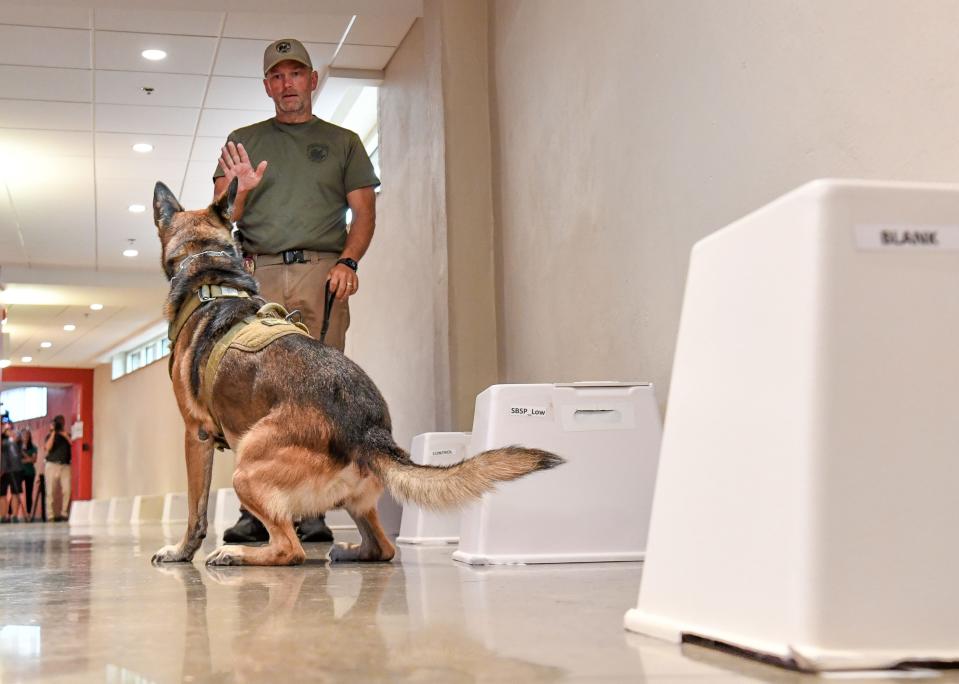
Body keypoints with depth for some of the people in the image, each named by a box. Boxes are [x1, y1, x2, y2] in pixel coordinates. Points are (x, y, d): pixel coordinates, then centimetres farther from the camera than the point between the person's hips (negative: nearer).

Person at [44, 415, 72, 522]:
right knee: (50, 491, -5)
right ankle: (50, 514, -3)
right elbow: (48, 447, -5)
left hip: (65, 465, 1)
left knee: (66, 490, -11)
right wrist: (53, 433, -4)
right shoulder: (50, 436, 13)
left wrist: (65, 435, -5)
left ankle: (64, 513, -6)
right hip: (52, 465, -1)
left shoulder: (67, 436, 18)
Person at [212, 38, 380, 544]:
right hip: (257, 274, 1)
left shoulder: (343, 142, 21)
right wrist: (239, 191, -8)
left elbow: (364, 212, 12)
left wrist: (348, 260, -6)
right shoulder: (242, 141, 22)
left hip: (322, 273, 0)